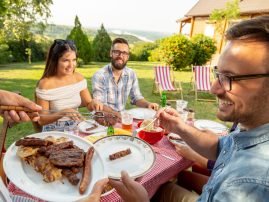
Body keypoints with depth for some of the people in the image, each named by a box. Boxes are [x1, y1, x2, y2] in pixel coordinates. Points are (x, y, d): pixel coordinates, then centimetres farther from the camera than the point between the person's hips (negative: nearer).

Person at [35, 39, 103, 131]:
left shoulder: (79, 78, -3)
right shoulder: (45, 84, -16)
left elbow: (88, 104, 5)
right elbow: (41, 120, -12)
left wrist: (93, 103, -17)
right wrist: (62, 113, -28)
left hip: (75, 127, 4)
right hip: (54, 130, -4)